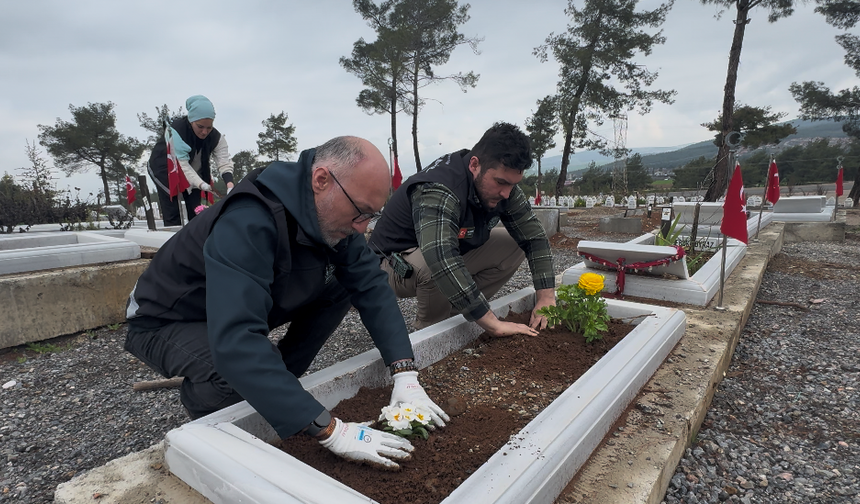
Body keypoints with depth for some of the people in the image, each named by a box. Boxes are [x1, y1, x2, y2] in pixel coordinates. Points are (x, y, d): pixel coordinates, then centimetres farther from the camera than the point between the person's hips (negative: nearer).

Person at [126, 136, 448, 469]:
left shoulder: (331, 216, -15)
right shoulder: (248, 223, -37)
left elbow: (372, 288, -15)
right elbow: (236, 342, -46)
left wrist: (405, 374, -25)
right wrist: (329, 430, -45)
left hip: (244, 307, 6)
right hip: (166, 324, -5)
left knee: (343, 287, -9)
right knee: (237, 370, -36)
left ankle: (277, 387, 3)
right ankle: (207, 425, 1)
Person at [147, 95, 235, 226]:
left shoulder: (216, 137, -19)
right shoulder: (176, 131, -32)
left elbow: (224, 163, -29)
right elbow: (181, 163, -38)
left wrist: (230, 185, -48)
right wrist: (201, 184, -50)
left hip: (193, 173, 4)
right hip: (165, 170, -4)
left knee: (195, 212, 2)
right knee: (173, 216, -11)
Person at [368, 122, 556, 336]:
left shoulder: (502, 183, -12)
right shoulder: (437, 191, -36)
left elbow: (534, 237, -8)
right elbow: (442, 262, -49)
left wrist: (546, 297, -19)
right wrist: (494, 325, -47)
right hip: (398, 263, -7)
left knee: (515, 245, -4)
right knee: (436, 267, -38)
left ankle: (450, 313, 2)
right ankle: (428, 327, -6)